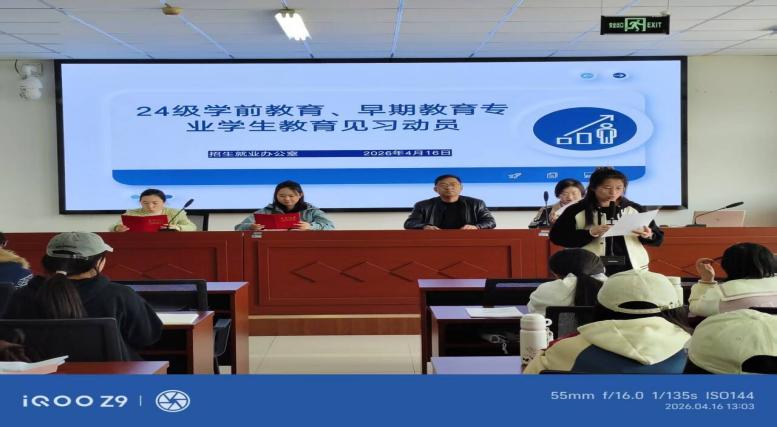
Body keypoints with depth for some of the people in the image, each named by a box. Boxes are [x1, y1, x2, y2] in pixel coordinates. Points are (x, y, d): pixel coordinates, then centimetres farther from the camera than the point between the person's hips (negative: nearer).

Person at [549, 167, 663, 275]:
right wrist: (590, 233, -21)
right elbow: (556, 236, -9)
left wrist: (648, 236, -14)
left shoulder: (635, 209, 7)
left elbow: (658, 238, 11)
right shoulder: (577, 211, -2)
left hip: (631, 269, 3)